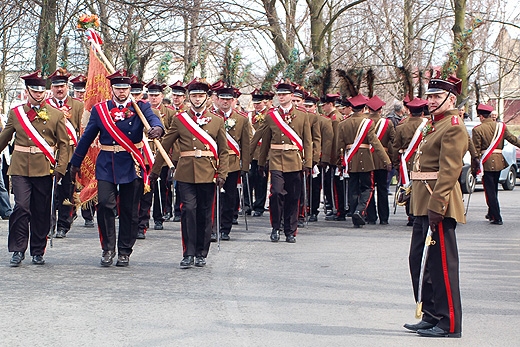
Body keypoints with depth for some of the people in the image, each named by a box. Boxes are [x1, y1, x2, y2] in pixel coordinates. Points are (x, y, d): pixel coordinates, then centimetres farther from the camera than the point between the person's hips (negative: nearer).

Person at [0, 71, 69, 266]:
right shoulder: (16, 113, 8)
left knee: (42, 212, 5)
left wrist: (60, 168, -3)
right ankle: (18, 249, -3)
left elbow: (63, 144, 6)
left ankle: (38, 252, 15)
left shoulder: (56, 115, 6)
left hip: (44, 169, 0)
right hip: (20, 168, 0)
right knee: (21, 207, -12)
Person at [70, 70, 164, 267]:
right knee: (105, 204, -12)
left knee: (129, 210, 3)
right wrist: (75, 163, 14)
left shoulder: (140, 107, 4)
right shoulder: (100, 110, 8)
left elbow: (152, 118, -18)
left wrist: (157, 127, -43)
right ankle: (108, 249, 1)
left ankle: (124, 252, 14)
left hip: (132, 166, 0)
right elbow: (87, 137, 13)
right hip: (106, 165, 1)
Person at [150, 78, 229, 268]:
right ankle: (188, 254, -5)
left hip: (208, 174, 1)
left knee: (204, 214, 5)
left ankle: (201, 254, 16)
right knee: (188, 210, -10)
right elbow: (165, 145, 10)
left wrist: (222, 174, -3)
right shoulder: (179, 119, 7)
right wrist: (155, 170, 8)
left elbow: (224, 151, 9)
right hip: (186, 174, -1)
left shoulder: (217, 121, 9)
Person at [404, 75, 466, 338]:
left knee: (441, 264, -5)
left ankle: (449, 324, 2)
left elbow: (449, 171, -19)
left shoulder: (453, 128, -12)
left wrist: (436, 207, -24)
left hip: (439, 204, -10)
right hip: (424, 204, 10)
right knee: (418, 260, 14)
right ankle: (431, 316, 23)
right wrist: (416, 197, 17)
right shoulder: (433, 125, 18)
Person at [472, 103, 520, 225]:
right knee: (494, 189, 20)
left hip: (487, 163, -5)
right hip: (499, 161, 5)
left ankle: (497, 218, -2)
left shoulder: (477, 129, -10)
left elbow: (476, 150, -10)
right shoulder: (501, 126, 2)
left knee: (490, 191, 0)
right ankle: (491, 213, 33)